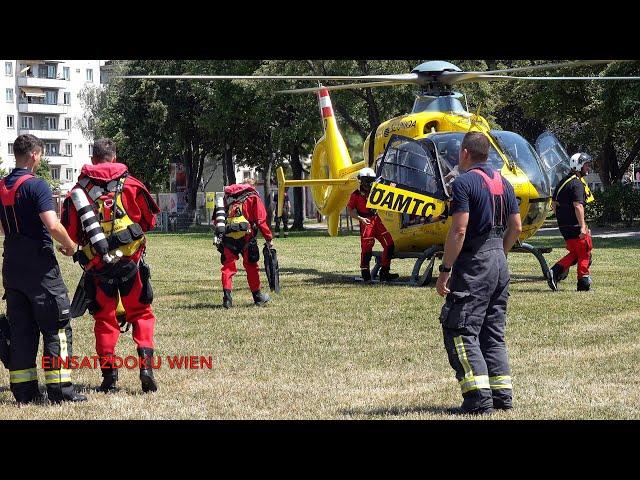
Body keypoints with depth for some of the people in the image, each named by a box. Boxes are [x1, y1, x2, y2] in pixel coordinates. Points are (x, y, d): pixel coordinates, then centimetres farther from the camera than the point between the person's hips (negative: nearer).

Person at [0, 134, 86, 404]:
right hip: (39, 267, -7)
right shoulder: (36, 185, -13)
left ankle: (24, 391, 11)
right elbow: (53, 225, -23)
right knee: (56, 326, -1)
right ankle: (59, 389, -4)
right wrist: (69, 245, -7)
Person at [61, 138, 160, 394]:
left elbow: (69, 231, 3)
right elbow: (150, 219, 9)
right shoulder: (130, 185, 0)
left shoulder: (78, 190, 1)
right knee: (140, 314, 11)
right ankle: (146, 365, -5)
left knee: (104, 319, 11)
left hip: (96, 266, 1)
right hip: (130, 262, -1)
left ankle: (109, 376, 8)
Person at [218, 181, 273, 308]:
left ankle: (227, 296, -7)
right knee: (251, 266, 10)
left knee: (228, 266, 6)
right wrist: (269, 238, 4)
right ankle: (257, 296, 20)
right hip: (245, 236, -3)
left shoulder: (228, 198, 25)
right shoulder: (253, 198, 12)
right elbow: (261, 220, 2)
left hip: (227, 236, 3)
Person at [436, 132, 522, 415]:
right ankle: (501, 394, 12)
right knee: (493, 332, 14)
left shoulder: (464, 183, -11)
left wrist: (445, 270, -15)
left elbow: (459, 230, -18)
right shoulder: (502, 183, 13)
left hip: (473, 264, -8)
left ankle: (478, 398, -13)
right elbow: (516, 228, 14)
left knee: (460, 331, -6)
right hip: (499, 264, 8)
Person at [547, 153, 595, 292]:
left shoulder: (563, 181, 15)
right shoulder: (577, 184, -14)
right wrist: (582, 226, -27)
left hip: (563, 225, 9)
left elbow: (554, 203, 19)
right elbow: (578, 206, -24)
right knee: (584, 253, 4)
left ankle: (555, 272, 1)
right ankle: (583, 284, 8)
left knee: (574, 253, 17)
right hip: (574, 225, -9)